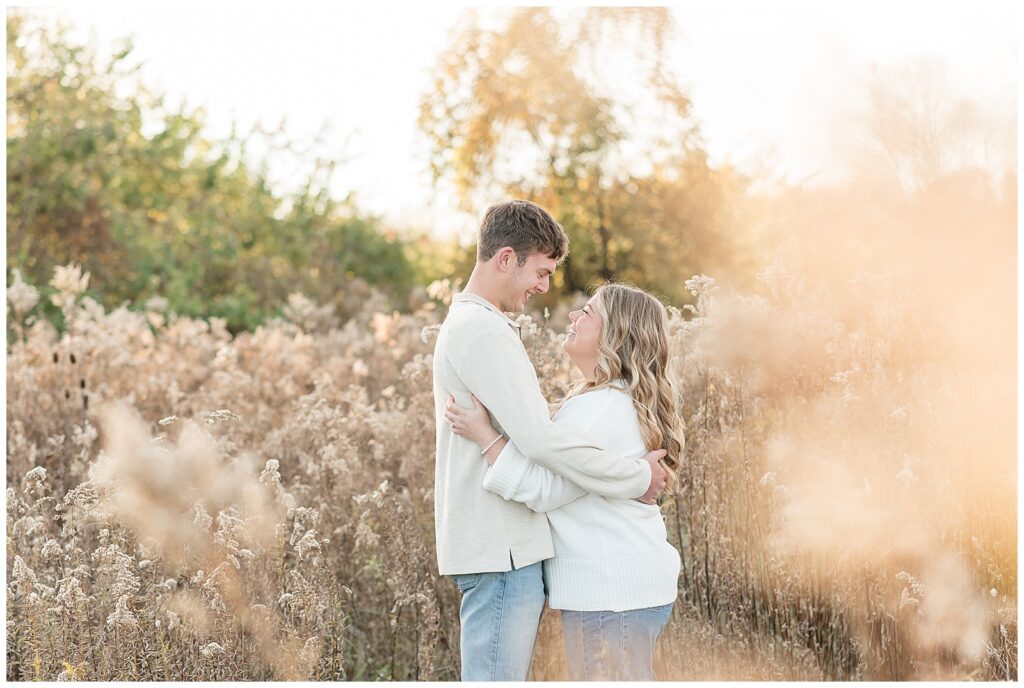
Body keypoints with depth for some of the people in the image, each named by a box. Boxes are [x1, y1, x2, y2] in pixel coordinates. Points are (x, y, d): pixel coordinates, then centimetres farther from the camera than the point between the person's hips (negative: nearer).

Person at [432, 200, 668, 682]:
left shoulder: (465, 324, 19)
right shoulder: (482, 331, -16)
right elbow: (541, 440, -23)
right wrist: (638, 477, -12)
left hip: (505, 544, 11)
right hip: (501, 549, -11)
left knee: (502, 677, 15)